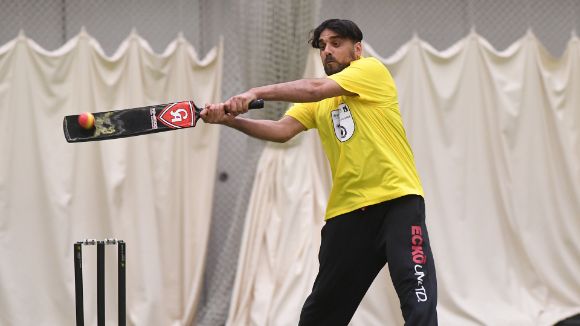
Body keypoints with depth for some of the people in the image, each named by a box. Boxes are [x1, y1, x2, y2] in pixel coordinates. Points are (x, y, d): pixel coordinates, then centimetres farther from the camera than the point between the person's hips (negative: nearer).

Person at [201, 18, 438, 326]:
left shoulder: (372, 70, -1)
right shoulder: (316, 102, 16)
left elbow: (317, 88, -15)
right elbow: (282, 130, 1)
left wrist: (257, 92, -17)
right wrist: (230, 119, -14)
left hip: (396, 200, -6)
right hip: (347, 211, 6)